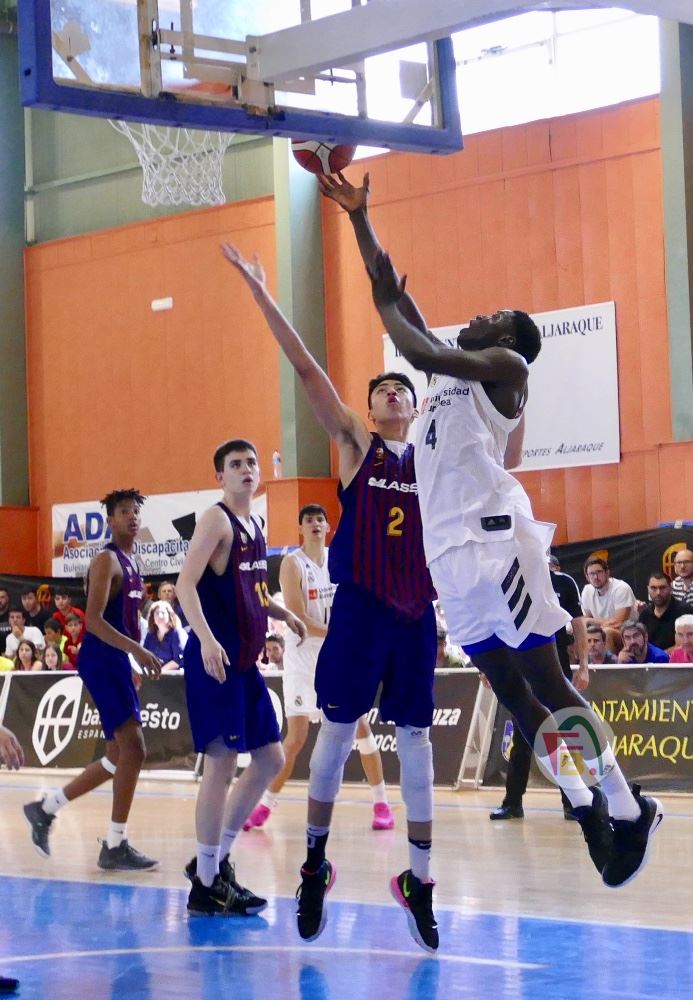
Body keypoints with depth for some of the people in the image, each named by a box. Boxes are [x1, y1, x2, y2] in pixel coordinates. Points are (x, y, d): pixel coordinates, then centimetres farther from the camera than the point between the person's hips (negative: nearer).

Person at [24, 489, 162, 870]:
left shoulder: (131, 564, 17)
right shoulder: (107, 560, -11)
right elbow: (93, 620, -21)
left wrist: (137, 657, 19)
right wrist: (137, 650, -29)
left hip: (117, 660, 10)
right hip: (101, 658, -10)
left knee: (119, 756, 12)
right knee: (133, 747, -15)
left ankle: (45, 808, 23)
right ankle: (115, 847, -11)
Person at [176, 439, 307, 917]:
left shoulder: (254, 526, 16)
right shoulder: (217, 519, -10)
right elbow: (186, 584, -19)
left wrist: (283, 613, 12)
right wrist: (207, 639, -31)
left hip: (245, 660, 9)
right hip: (216, 658, -9)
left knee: (270, 759, 12)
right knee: (223, 762, -8)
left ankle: (217, 858, 22)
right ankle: (206, 884, 0)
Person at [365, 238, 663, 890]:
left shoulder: (505, 365, 0)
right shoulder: (452, 371, 22)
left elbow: (424, 353, -17)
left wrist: (386, 307, 0)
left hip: (492, 538, -8)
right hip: (449, 549, 8)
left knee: (546, 683, -7)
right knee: (511, 690, 6)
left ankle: (628, 811, 0)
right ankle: (586, 810, 12)